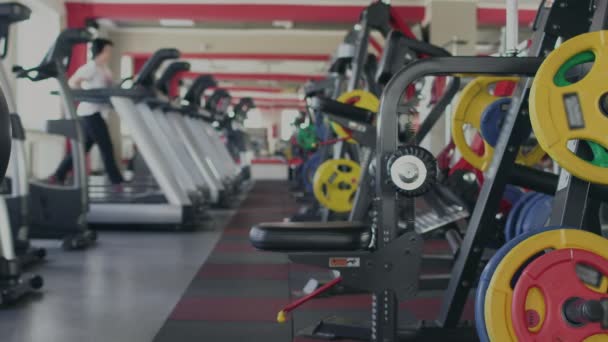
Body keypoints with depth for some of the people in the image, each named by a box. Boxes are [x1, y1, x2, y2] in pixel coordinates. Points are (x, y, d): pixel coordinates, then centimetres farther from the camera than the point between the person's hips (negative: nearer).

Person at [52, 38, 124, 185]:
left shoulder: (105, 69, 15)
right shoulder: (91, 67, -12)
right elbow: (72, 83, -15)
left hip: (94, 112, 9)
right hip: (90, 112, -9)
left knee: (83, 147, 13)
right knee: (106, 148, -6)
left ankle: (58, 176, 20)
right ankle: (117, 181, -2)